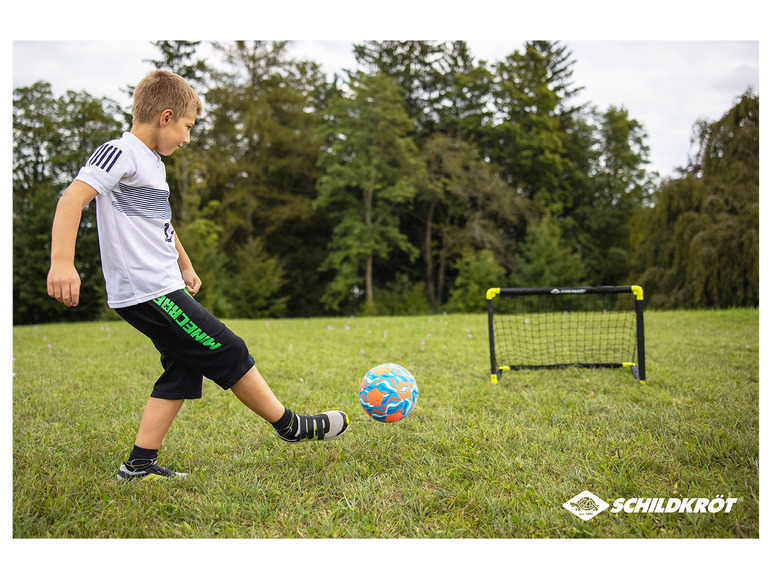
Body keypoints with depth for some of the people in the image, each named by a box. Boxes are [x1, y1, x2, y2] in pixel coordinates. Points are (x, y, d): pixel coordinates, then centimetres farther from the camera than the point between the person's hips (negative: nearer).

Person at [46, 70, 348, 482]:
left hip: (163, 287, 10)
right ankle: (290, 426, 9)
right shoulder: (120, 153, -13)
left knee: (183, 370, 11)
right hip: (148, 292, -10)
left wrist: (185, 266, 38)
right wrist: (62, 261, -37)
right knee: (227, 352, -4)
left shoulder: (152, 162, 18)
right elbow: (72, 199, -25)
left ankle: (139, 464, 14)